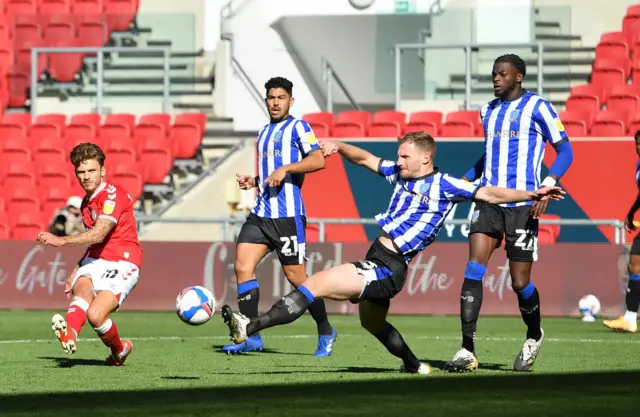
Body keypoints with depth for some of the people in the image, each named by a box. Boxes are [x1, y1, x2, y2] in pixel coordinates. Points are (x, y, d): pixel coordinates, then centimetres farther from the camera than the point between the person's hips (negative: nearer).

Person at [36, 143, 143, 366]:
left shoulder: (113, 196, -12)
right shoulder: (86, 202, 18)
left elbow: (99, 234, -26)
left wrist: (61, 241, -35)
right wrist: (76, 272, 23)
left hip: (122, 264, -7)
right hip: (95, 262, 7)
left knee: (95, 314, -25)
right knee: (82, 288, -29)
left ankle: (120, 350, 8)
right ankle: (70, 335, -61)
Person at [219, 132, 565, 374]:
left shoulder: (443, 186, -8)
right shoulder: (400, 174, 12)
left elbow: (490, 194, -8)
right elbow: (365, 159, 22)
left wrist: (531, 194, -18)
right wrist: (339, 147, 4)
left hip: (387, 268, -10)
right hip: (376, 259, 10)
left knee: (316, 284, -21)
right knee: (372, 323, 32)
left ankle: (250, 327, -28)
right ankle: (415, 366, 51)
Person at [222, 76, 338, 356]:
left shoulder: (297, 127, -3)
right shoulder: (264, 133, 21)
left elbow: (318, 160, -17)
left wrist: (284, 169, -24)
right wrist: (252, 182, 14)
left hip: (288, 215, -7)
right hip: (261, 213, 7)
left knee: (295, 276, -3)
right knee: (243, 266, -7)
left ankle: (325, 333, 15)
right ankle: (251, 337, -5)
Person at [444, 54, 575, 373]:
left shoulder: (537, 108, -4)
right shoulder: (488, 111, 14)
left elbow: (564, 151, -4)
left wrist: (546, 188, -17)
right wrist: (462, 182, 21)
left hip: (522, 205, -5)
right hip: (488, 200, 5)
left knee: (520, 282, 0)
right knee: (473, 269, -12)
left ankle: (534, 336, 30)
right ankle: (467, 351, -15)